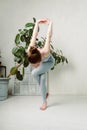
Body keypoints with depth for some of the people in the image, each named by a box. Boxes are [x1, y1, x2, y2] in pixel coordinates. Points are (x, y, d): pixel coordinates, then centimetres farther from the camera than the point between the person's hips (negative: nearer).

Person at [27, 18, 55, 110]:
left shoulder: (45, 52, -49)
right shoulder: (29, 52, -40)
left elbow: (48, 36, -35)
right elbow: (34, 36, -27)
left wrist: (50, 23, -19)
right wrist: (37, 23, -14)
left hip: (49, 62, -3)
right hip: (42, 62, 4)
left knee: (34, 73, -23)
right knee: (42, 80, 0)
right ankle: (44, 102, 16)